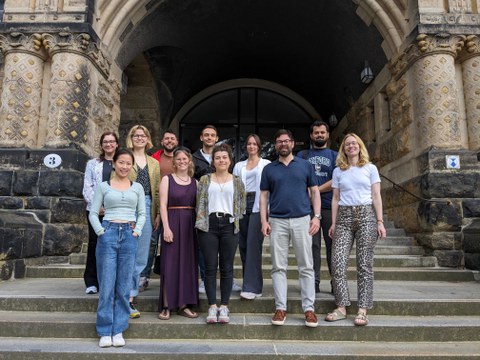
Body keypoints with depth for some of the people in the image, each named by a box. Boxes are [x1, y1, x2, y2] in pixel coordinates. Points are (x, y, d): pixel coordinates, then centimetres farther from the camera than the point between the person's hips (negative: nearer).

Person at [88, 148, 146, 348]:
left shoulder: (137, 187, 11)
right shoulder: (103, 186, 7)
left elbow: (142, 213, 11)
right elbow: (93, 213, 6)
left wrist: (137, 231, -3)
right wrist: (100, 231, -7)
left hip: (129, 235, 2)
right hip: (108, 233, -1)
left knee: (124, 286, 4)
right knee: (107, 284, 0)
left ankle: (118, 330, 15)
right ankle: (105, 332, 11)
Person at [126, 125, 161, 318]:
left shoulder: (154, 163, 17)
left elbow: (157, 190, 15)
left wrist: (158, 213, 9)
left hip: (147, 208, 4)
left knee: (141, 256, 6)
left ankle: (130, 295, 18)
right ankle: (128, 297, 6)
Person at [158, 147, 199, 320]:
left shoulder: (195, 181, 11)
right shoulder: (167, 179, 1)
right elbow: (163, 205, -5)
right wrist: (166, 227, -14)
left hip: (190, 224, 4)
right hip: (173, 222, -3)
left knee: (188, 263, 6)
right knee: (170, 264, -1)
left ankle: (184, 304, 16)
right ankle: (166, 306, 8)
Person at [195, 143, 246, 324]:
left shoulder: (237, 182, 10)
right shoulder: (205, 180, 9)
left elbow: (241, 205, 11)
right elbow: (200, 203, 6)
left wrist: (235, 219, 2)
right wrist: (201, 221, -1)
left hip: (229, 225, 0)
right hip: (209, 225, 0)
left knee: (227, 267, 4)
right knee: (210, 267, 2)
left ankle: (224, 306, 13)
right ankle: (212, 306, 10)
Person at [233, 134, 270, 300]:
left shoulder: (267, 164, 7)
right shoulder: (239, 166, 19)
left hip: (258, 206, -4)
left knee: (253, 245, -10)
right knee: (243, 245, 5)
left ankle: (252, 287, -6)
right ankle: (250, 284, 17)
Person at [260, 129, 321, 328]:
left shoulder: (305, 165, 9)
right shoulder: (269, 169, 11)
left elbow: (315, 192, 9)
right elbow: (264, 196, 10)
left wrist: (317, 217, -2)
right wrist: (264, 221, -1)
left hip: (302, 220, 0)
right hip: (277, 222, 1)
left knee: (306, 267, 2)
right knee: (278, 267, 4)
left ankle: (309, 308, 10)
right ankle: (280, 308, 12)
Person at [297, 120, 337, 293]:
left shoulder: (335, 155, 14)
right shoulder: (302, 155, 16)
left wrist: (316, 190, -7)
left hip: (330, 206, 0)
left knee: (333, 245, 1)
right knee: (312, 245, 1)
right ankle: (314, 282, 7)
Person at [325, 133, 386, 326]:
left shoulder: (370, 168, 9)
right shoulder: (338, 171, 14)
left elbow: (376, 197, 5)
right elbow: (335, 199, 12)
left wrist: (380, 221, -2)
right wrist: (333, 223, 6)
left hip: (366, 215, -2)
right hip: (344, 217, 2)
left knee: (364, 264, -2)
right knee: (338, 262, -7)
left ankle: (362, 310, 4)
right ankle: (341, 307, 2)